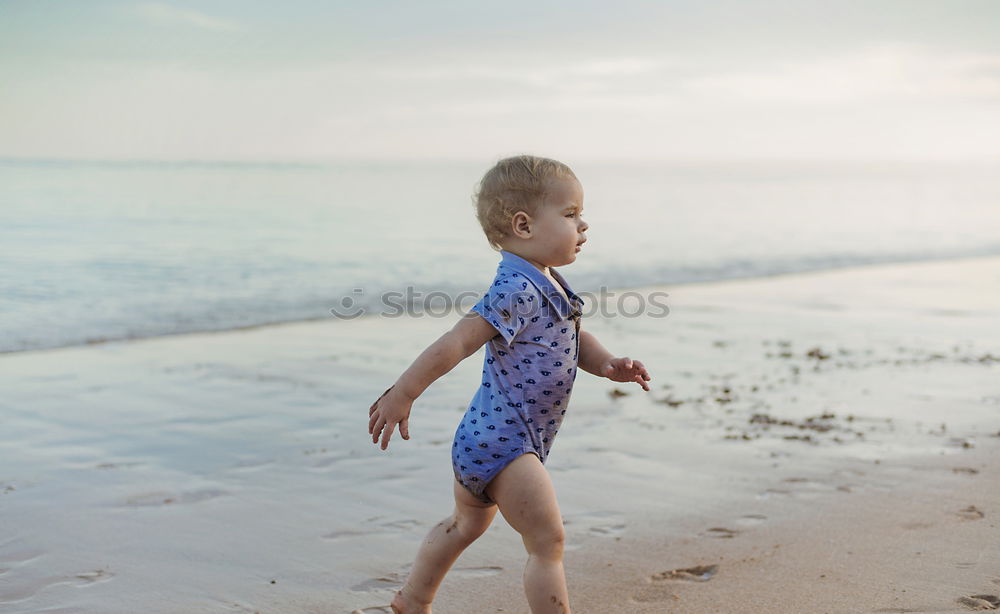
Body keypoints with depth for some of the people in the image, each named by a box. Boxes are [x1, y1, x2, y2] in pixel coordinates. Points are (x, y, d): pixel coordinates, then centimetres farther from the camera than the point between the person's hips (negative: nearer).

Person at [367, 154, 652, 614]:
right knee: (548, 541, -9)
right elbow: (456, 343, -28)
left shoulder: (548, 285, 8)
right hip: (504, 442, -11)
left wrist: (609, 366, -4)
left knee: (467, 524, 29)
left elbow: (574, 340, 16)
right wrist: (400, 396, -29)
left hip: (483, 438, 11)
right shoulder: (517, 290, -24)